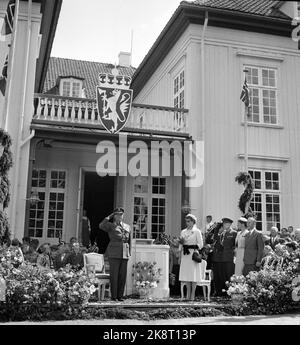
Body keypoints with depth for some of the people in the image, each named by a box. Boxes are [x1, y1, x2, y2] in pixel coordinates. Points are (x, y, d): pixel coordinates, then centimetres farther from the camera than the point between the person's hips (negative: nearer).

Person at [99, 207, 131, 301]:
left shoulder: (127, 227, 17)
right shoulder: (110, 226, 4)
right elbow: (101, 226, -17)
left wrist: (129, 252, 10)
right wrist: (109, 216, -6)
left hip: (124, 254, 4)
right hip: (114, 253, -4)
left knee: (123, 275, 4)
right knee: (114, 274, -3)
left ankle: (120, 295, 13)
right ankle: (113, 296, 4)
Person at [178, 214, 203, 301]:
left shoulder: (197, 231, 1)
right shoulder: (183, 232, 14)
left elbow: (200, 245, -3)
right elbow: (180, 245, 15)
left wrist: (191, 246, -14)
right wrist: (180, 256, 8)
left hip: (193, 255, -4)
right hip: (185, 255, 4)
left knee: (193, 275, -5)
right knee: (186, 275, 2)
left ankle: (192, 295, 0)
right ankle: (188, 295, 9)